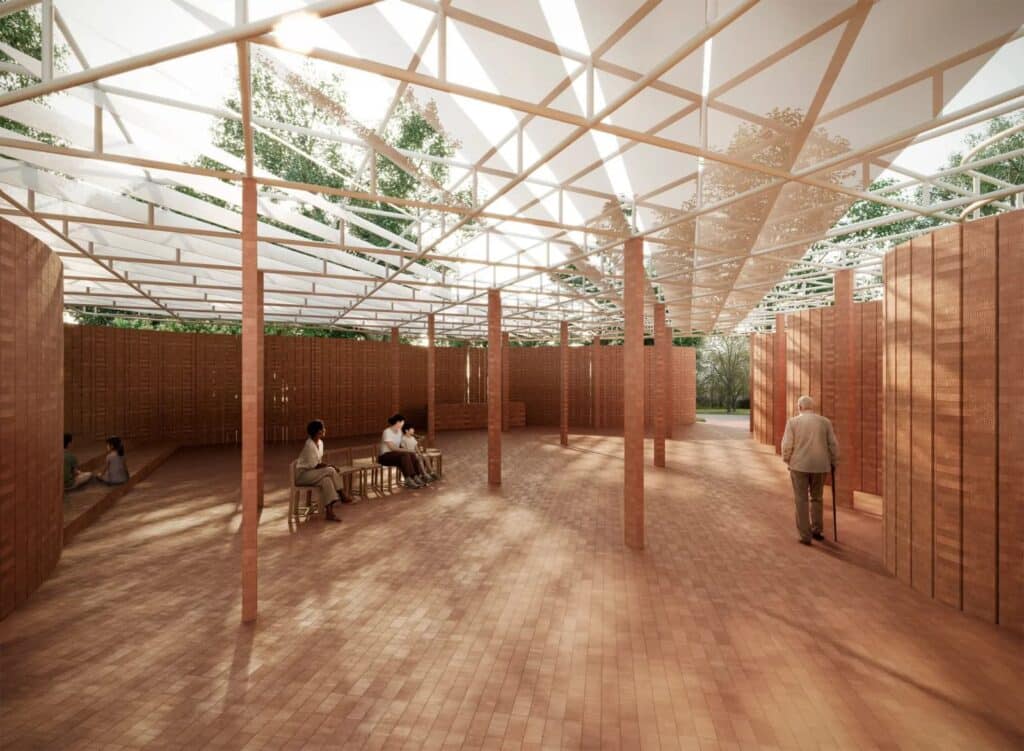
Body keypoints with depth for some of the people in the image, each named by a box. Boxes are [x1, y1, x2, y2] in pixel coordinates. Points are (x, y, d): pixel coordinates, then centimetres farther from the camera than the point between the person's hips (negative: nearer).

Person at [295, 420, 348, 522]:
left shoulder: (320, 442, 5)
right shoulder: (309, 445, -22)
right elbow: (314, 465, -22)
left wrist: (327, 466, -8)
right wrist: (329, 466, -14)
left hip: (312, 472, 8)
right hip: (302, 474, -8)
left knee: (326, 480, -20)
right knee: (330, 471, -26)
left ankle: (329, 512, -22)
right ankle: (342, 496, -17)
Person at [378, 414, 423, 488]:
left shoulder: (399, 431, 9)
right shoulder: (387, 432, -17)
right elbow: (392, 447, -22)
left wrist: (405, 450, -9)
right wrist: (406, 451, -21)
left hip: (395, 454, 7)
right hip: (385, 456, -7)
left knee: (412, 455, -21)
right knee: (405, 455, -32)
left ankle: (414, 478, -22)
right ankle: (408, 480, -32)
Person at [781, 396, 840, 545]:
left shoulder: (793, 422, -6)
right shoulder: (825, 422, 1)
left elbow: (787, 445, -9)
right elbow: (833, 444, 0)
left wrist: (787, 461, 7)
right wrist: (834, 462, 15)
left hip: (799, 465, -3)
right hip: (819, 466, 3)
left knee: (801, 500, 5)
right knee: (816, 498, 20)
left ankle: (805, 536, 4)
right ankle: (816, 530, 24)